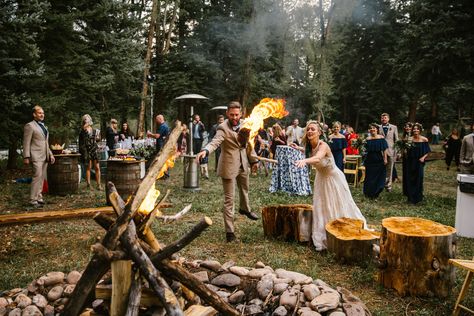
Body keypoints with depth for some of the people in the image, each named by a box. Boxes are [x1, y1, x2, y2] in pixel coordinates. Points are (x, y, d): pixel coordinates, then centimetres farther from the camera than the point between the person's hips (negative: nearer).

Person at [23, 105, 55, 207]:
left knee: (42, 178, 10)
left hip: (45, 156, 8)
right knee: (37, 176, -13)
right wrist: (26, 157, -14)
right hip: (36, 156, -8)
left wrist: (50, 154, 16)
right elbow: (26, 143, -9)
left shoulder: (44, 126, 20)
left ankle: (39, 197, 18)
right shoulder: (30, 126, -4)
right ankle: (33, 200, -9)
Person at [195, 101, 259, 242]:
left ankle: (245, 208, 59)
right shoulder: (223, 128, -21)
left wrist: (253, 159, 16)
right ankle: (229, 231, 7)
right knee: (229, 199, -2)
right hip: (229, 166, -7)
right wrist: (205, 150, -58)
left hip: (243, 164, 7)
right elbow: (215, 142, -38)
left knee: (244, 189, 30)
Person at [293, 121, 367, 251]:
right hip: (321, 178, 6)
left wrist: (304, 160, -74)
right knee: (321, 208, 9)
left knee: (339, 207, 7)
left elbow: (317, 158, -57)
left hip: (333, 178, -6)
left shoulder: (323, 146, -32)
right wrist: (299, 148, 4)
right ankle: (322, 238, 22)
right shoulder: (309, 146, -11)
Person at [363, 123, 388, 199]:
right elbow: (365, 150, 6)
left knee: (379, 177, 5)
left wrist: (385, 159, -7)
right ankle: (369, 193, 20)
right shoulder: (367, 139, 3)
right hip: (370, 160, 1)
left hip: (379, 160, -1)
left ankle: (376, 193, 19)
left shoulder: (381, 138, -1)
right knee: (370, 177, 7)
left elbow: (384, 150, -3)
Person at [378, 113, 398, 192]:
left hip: (390, 151, 0)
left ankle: (388, 185, 15)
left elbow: (396, 140, 7)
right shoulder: (378, 128, 7)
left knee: (389, 170, 6)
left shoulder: (394, 127, 8)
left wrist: (397, 151, 2)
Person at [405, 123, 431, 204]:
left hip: (419, 163, -2)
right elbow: (407, 151, 5)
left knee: (418, 179, 5)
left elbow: (427, 152, 1)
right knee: (410, 179, 5)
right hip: (410, 162, 2)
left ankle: (417, 197, 19)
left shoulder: (424, 140, -6)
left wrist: (423, 157, -15)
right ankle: (411, 197, 18)